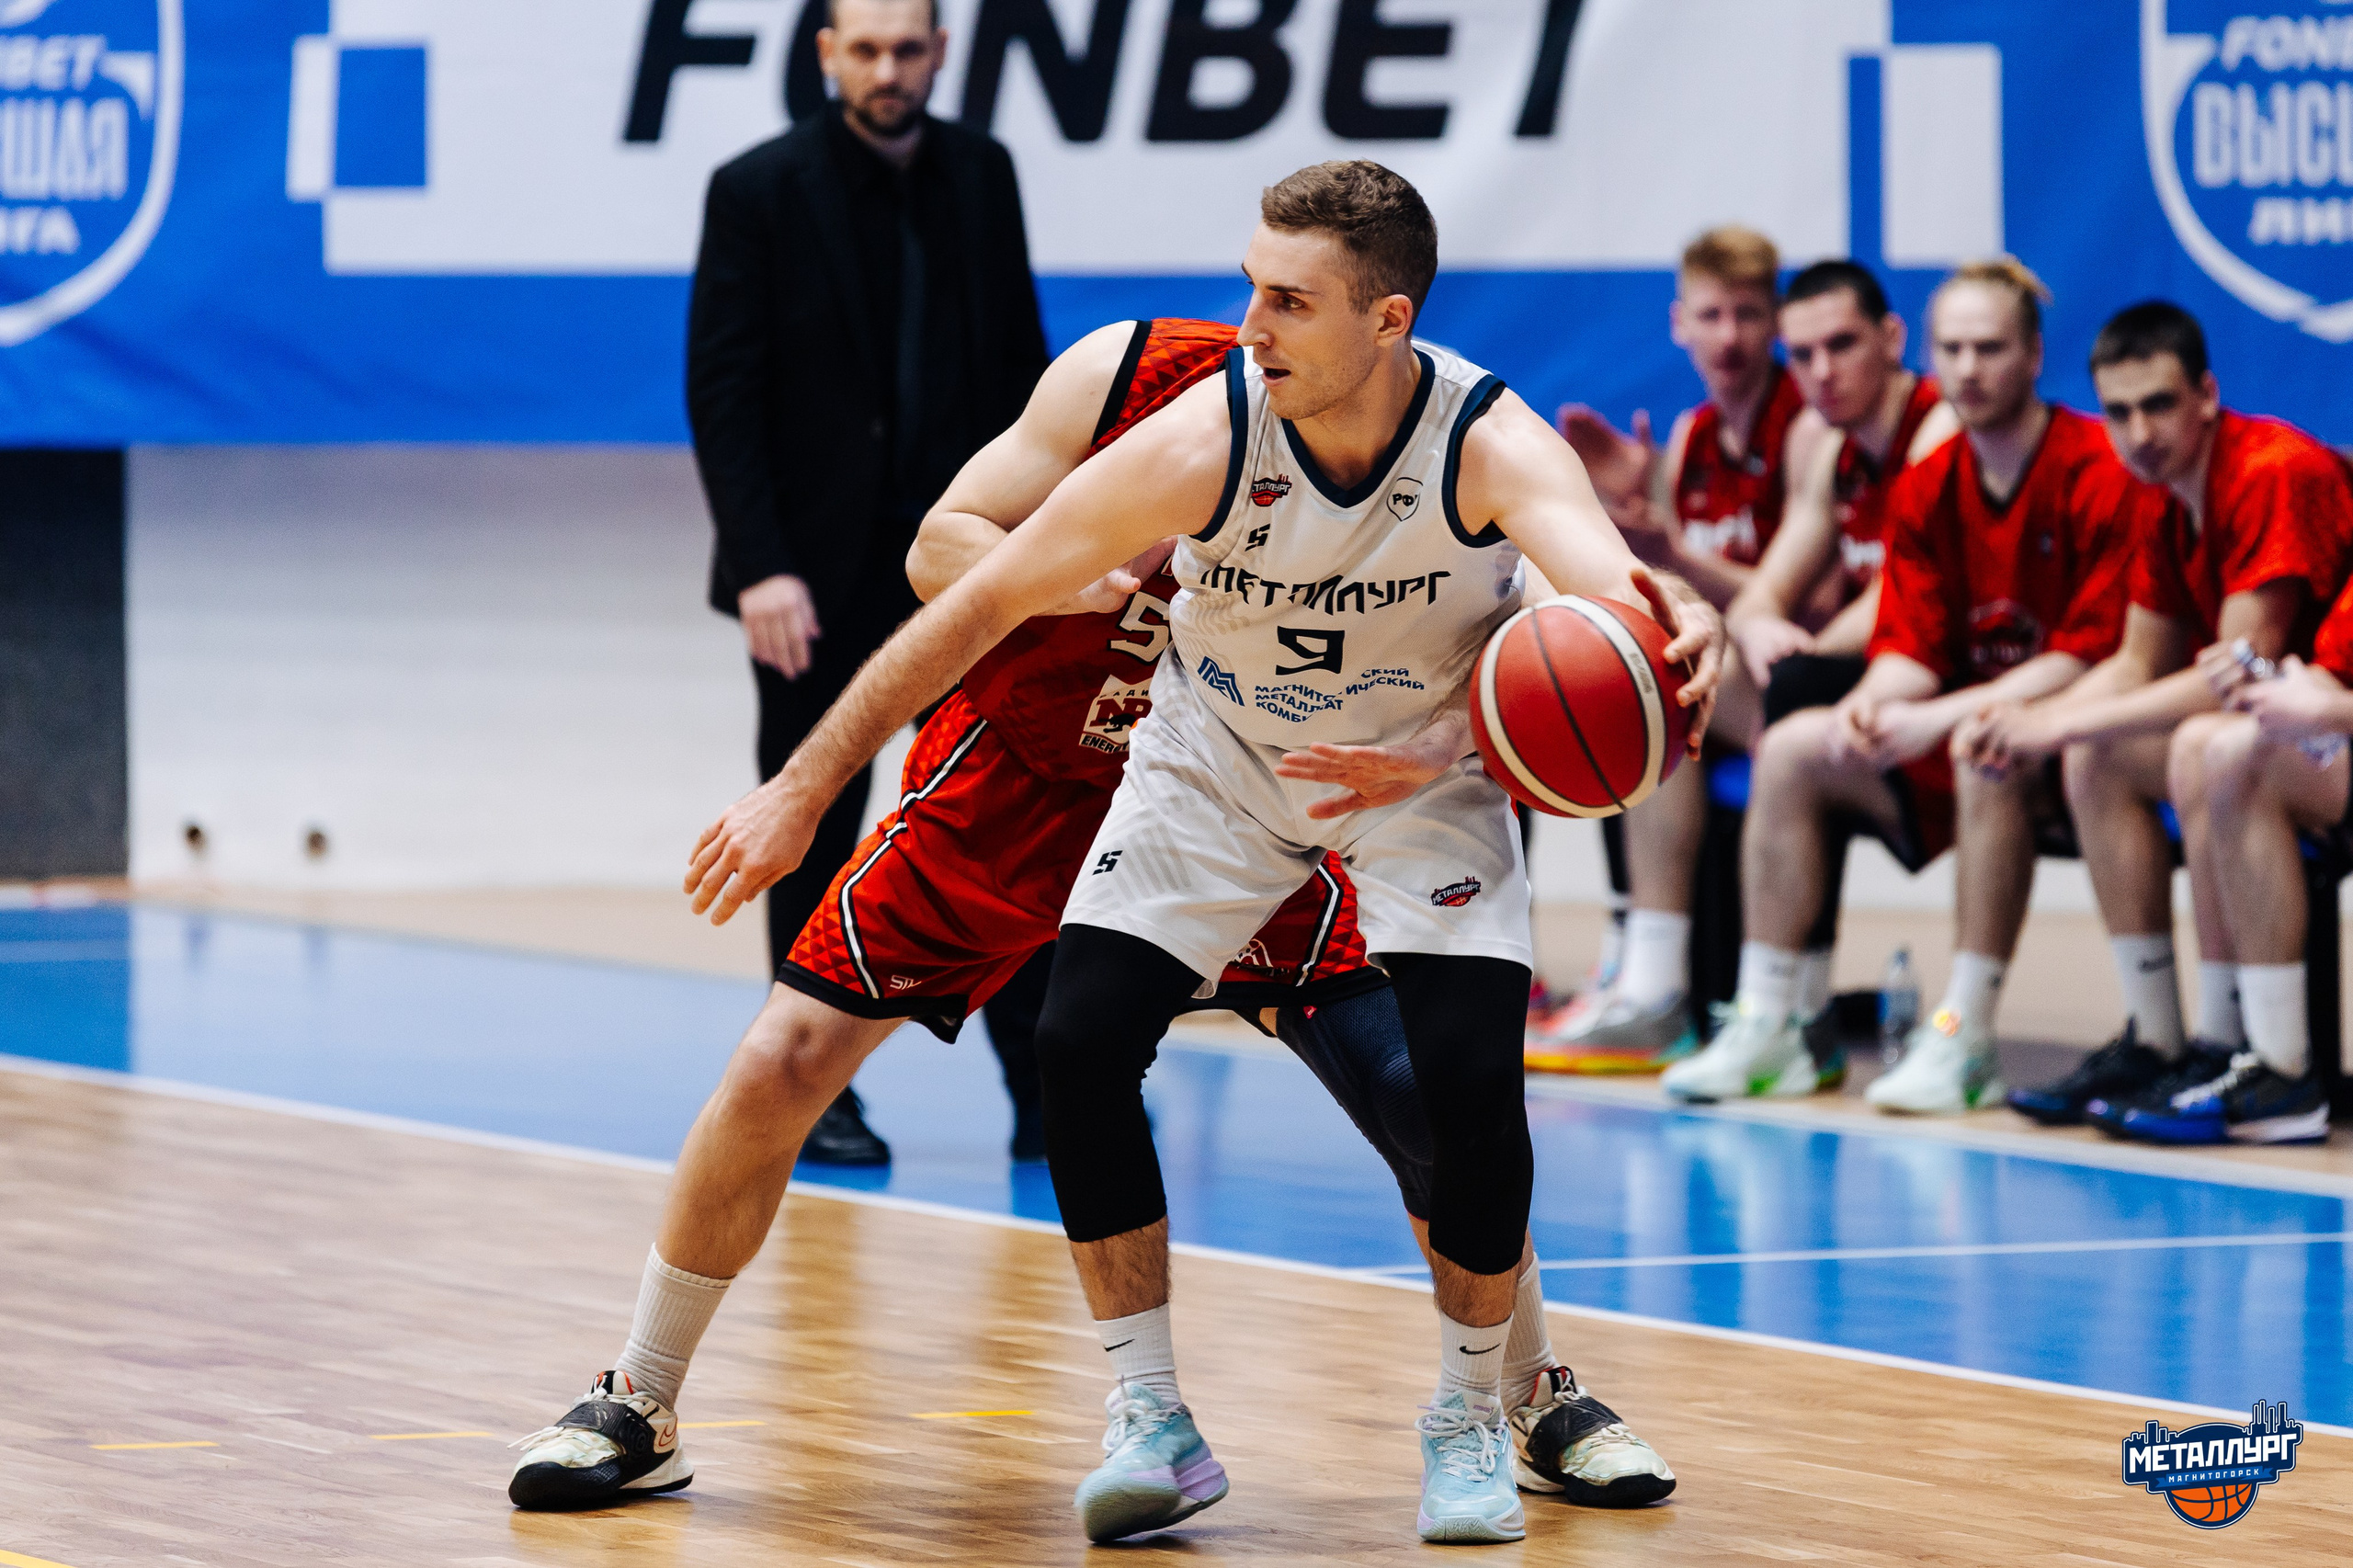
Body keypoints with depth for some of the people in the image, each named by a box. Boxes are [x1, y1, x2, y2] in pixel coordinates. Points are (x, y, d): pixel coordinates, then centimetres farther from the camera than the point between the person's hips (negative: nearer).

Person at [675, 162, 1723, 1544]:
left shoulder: (1491, 445, -31)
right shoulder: (1201, 445, -29)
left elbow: (1607, 575, -51)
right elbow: (979, 604, -21)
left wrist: (1673, 619, -77)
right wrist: (804, 790, -20)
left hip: (1426, 773, -1)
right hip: (1217, 766, 1)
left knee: (1474, 1076, -19)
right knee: (1081, 1044, -15)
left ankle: (1470, 1420, 5)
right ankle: (1152, 1421, 0)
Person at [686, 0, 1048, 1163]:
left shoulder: (981, 176, 5)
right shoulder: (759, 191, -8)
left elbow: (1017, 364, 10)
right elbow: (719, 391, -10)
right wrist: (761, 567, -17)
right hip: (819, 571, -3)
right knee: (816, 840, 5)